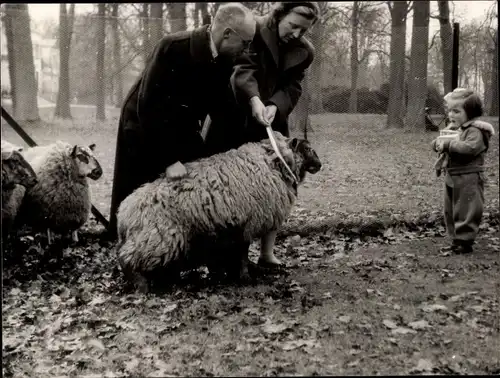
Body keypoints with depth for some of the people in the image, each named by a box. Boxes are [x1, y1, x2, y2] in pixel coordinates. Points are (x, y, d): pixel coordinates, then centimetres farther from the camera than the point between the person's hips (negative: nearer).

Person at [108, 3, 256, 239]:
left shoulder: (224, 60, -9)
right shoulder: (173, 48, -28)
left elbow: (218, 104, 2)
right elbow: (149, 107, -30)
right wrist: (169, 159, -31)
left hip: (182, 131, 6)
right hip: (145, 130, -6)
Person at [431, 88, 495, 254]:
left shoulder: (475, 131, -14)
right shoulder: (453, 129, 13)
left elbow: (469, 147, -31)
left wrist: (448, 144, -26)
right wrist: (439, 143, -6)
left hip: (468, 180, -9)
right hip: (451, 178, 9)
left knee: (466, 212, -2)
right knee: (451, 211, 14)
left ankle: (465, 241, 6)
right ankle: (456, 240, 24)